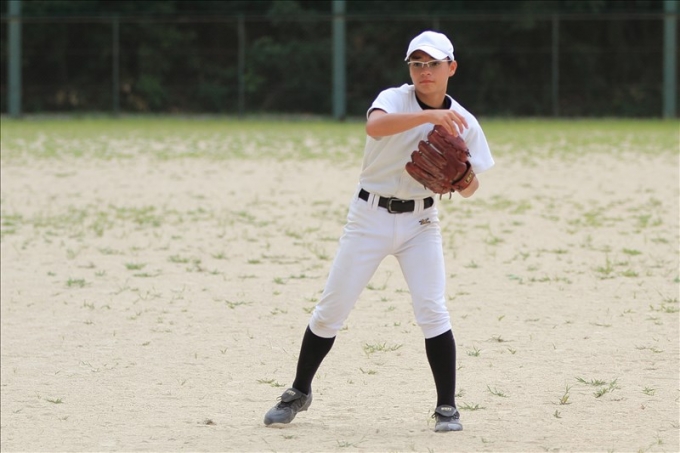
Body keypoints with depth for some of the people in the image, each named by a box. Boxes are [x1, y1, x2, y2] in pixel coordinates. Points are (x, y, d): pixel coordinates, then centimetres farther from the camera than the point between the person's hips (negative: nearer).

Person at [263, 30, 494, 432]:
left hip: (421, 221, 2)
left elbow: (469, 189, 5)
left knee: (433, 311, -12)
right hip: (370, 216, -2)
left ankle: (447, 408, -1)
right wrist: (430, 115, -44)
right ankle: (300, 393, 18)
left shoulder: (464, 122, -1)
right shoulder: (395, 99, -10)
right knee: (332, 308, 1)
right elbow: (375, 126, -35)